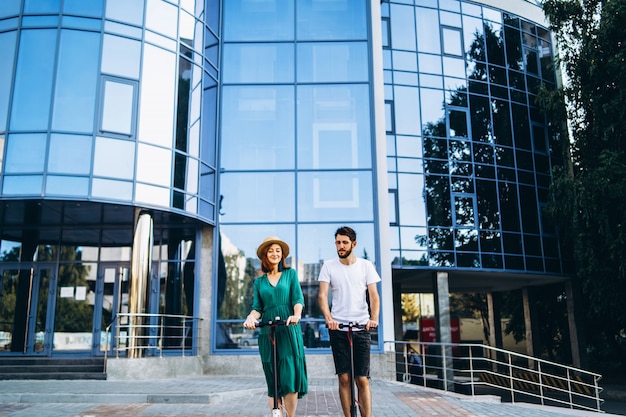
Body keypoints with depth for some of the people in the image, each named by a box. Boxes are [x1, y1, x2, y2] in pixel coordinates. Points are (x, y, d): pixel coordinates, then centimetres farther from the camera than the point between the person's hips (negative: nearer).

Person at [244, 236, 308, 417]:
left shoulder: (291, 274, 10)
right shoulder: (259, 281, 15)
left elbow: (298, 299, 0)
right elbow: (257, 307, 9)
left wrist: (296, 315, -20)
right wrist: (251, 317, -14)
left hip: (289, 330, -2)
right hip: (267, 332, 2)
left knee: (290, 376, -9)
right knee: (272, 381, 2)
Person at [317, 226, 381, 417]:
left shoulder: (366, 265, 5)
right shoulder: (329, 266, 3)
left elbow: (374, 295, 0)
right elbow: (322, 295, -4)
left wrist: (374, 318, -17)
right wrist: (328, 318, -21)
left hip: (361, 328, 0)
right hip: (338, 329, 0)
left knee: (362, 379, -3)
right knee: (344, 378, 1)